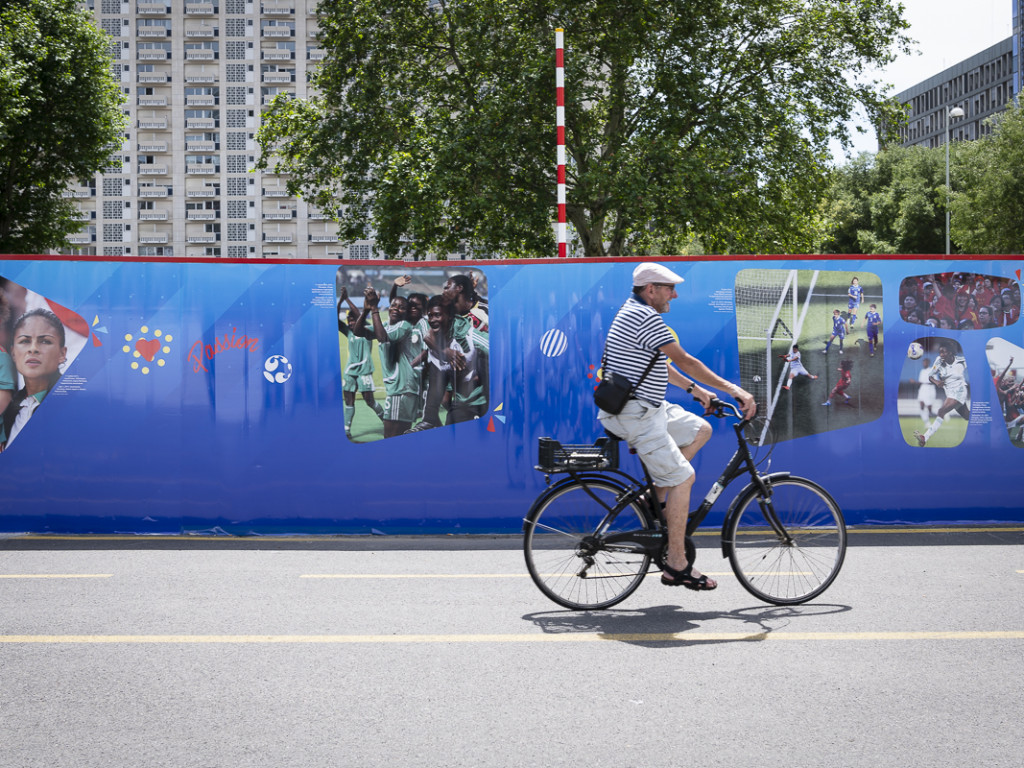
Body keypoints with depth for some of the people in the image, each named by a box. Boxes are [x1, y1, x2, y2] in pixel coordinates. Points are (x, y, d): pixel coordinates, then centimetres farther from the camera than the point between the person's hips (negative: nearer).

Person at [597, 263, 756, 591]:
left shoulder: (633, 313, 16)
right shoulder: (645, 318, -17)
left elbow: (661, 364, 26)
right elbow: (683, 360, -19)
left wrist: (694, 388, 26)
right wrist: (732, 389, -16)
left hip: (648, 408, 10)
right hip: (637, 415, -10)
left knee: (700, 429, 17)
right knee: (683, 477, -8)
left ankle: (656, 498, 12)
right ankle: (676, 565, -5)